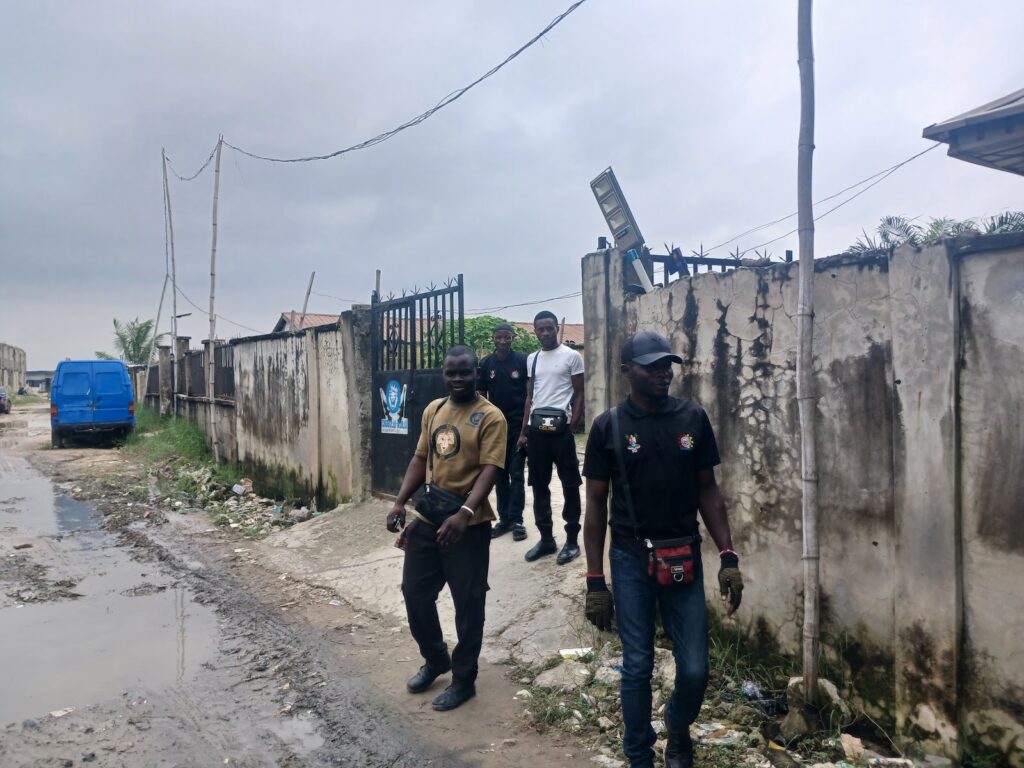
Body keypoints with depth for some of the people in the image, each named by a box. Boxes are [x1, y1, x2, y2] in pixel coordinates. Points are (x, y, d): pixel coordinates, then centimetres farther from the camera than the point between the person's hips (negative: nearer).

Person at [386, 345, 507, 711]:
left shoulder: (490, 417, -12)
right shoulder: (432, 410, 8)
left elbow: (489, 471, -20)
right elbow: (420, 458, 13)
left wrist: (464, 513, -32)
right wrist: (400, 502, 3)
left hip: (469, 524, -6)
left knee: (467, 604, 6)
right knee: (414, 592, 16)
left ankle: (463, 679, 25)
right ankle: (435, 659, 39)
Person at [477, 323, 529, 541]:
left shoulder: (523, 361, -4)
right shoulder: (486, 364, 3)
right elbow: (481, 397, 7)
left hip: (518, 426, -3)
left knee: (516, 475, 1)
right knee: (500, 475, 9)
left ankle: (516, 520, 7)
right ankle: (504, 518, 17)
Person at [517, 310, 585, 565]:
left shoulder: (572, 356, -1)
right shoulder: (531, 359, 14)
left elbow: (579, 395, -1)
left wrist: (572, 428, -11)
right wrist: (523, 432, 12)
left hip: (560, 427, -5)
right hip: (536, 428, 5)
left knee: (570, 485, 2)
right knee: (539, 486, 10)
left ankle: (572, 540, 11)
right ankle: (546, 538, 21)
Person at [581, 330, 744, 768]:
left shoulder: (693, 418, -1)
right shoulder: (608, 427, -6)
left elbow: (707, 490, 6)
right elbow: (596, 505, -2)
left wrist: (728, 557, -1)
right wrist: (595, 581, -5)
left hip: (684, 559, 2)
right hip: (631, 560, -2)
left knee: (695, 668, 6)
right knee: (637, 666, 8)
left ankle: (678, 729, 39)